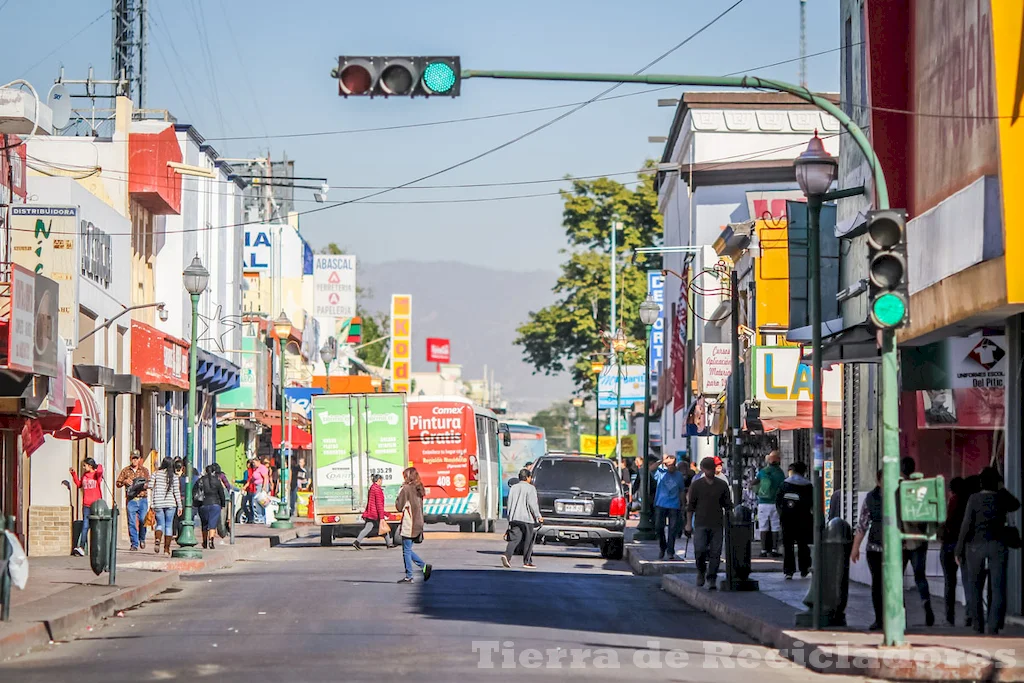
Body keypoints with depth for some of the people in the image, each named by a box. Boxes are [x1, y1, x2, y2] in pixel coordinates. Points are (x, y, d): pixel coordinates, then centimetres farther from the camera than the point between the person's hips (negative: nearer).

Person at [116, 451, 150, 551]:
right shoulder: (125, 471, 11)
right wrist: (124, 481, -11)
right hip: (131, 500, 0)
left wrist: (145, 485, -15)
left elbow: (149, 483, 8)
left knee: (143, 520, -6)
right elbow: (117, 483, 10)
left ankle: (142, 539, 19)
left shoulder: (144, 470, 12)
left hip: (142, 499, 0)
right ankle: (134, 544, 3)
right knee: (132, 523, -3)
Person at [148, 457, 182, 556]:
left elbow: (150, 487, -5)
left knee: (160, 524, 11)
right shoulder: (174, 477, -2)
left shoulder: (155, 474, 0)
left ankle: (157, 540, -17)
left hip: (158, 504, 1)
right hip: (170, 503, -1)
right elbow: (176, 492, -3)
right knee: (169, 525, 10)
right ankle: (167, 548, 9)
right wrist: (179, 506, 2)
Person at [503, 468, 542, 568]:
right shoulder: (530, 488, -5)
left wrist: (510, 517, 19)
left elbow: (509, 504, 14)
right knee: (528, 540, 5)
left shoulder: (513, 488, 13)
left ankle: (507, 555, -22)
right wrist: (538, 516, -5)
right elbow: (532, 504, -11)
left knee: (514, 538, 0)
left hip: (514, 518, 5)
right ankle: (527, 562, 8)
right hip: (526, 518, -5)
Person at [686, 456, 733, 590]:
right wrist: (689, 523, 3)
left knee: (715, 553, -2)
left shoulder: (722, 485, 7)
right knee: (700, 549, -14)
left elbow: (728, 505, 12)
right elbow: (690, 505, 7)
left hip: (717, 525, 1)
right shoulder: (696, 485, 4)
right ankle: (701, 571, 12)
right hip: (701, 524, -1)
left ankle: (711, 580, 6)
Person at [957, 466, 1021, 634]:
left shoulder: (974, 499, -8)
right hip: (997, 546, 1)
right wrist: (1002, 489, 18)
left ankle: (979, 627, 17)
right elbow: (1016, 504, 22)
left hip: (976, 546, -1)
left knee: (975, 588, 13)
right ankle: (993, 626, -8)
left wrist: (959, 550, -3)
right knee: (998, 589, 2)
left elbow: (966, 526, -10)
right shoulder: (1002, 499, -2)